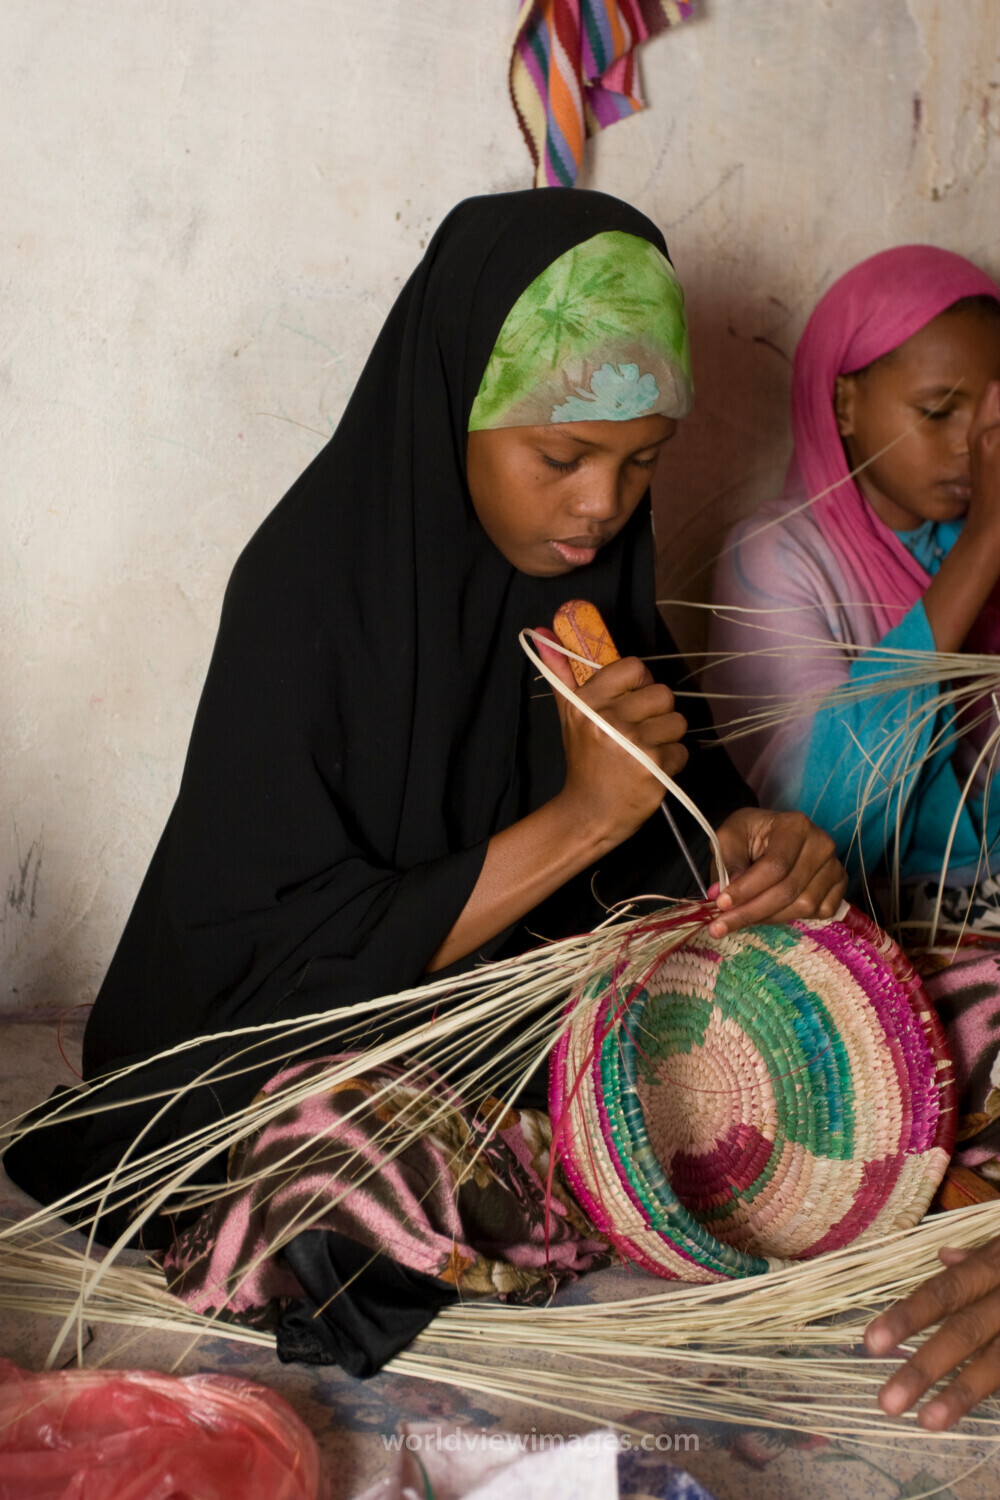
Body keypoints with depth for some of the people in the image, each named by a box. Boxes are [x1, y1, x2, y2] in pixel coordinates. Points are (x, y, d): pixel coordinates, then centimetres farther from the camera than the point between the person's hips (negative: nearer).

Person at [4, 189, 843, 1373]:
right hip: (310, 1043, -6)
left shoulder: (586, 565, -1)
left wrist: (754, 839, -16)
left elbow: (679, 796, 9)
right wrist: (581, 817, -27)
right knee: (375, 1176, -37)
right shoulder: (309, 590, -20)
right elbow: (295, 959, -21)